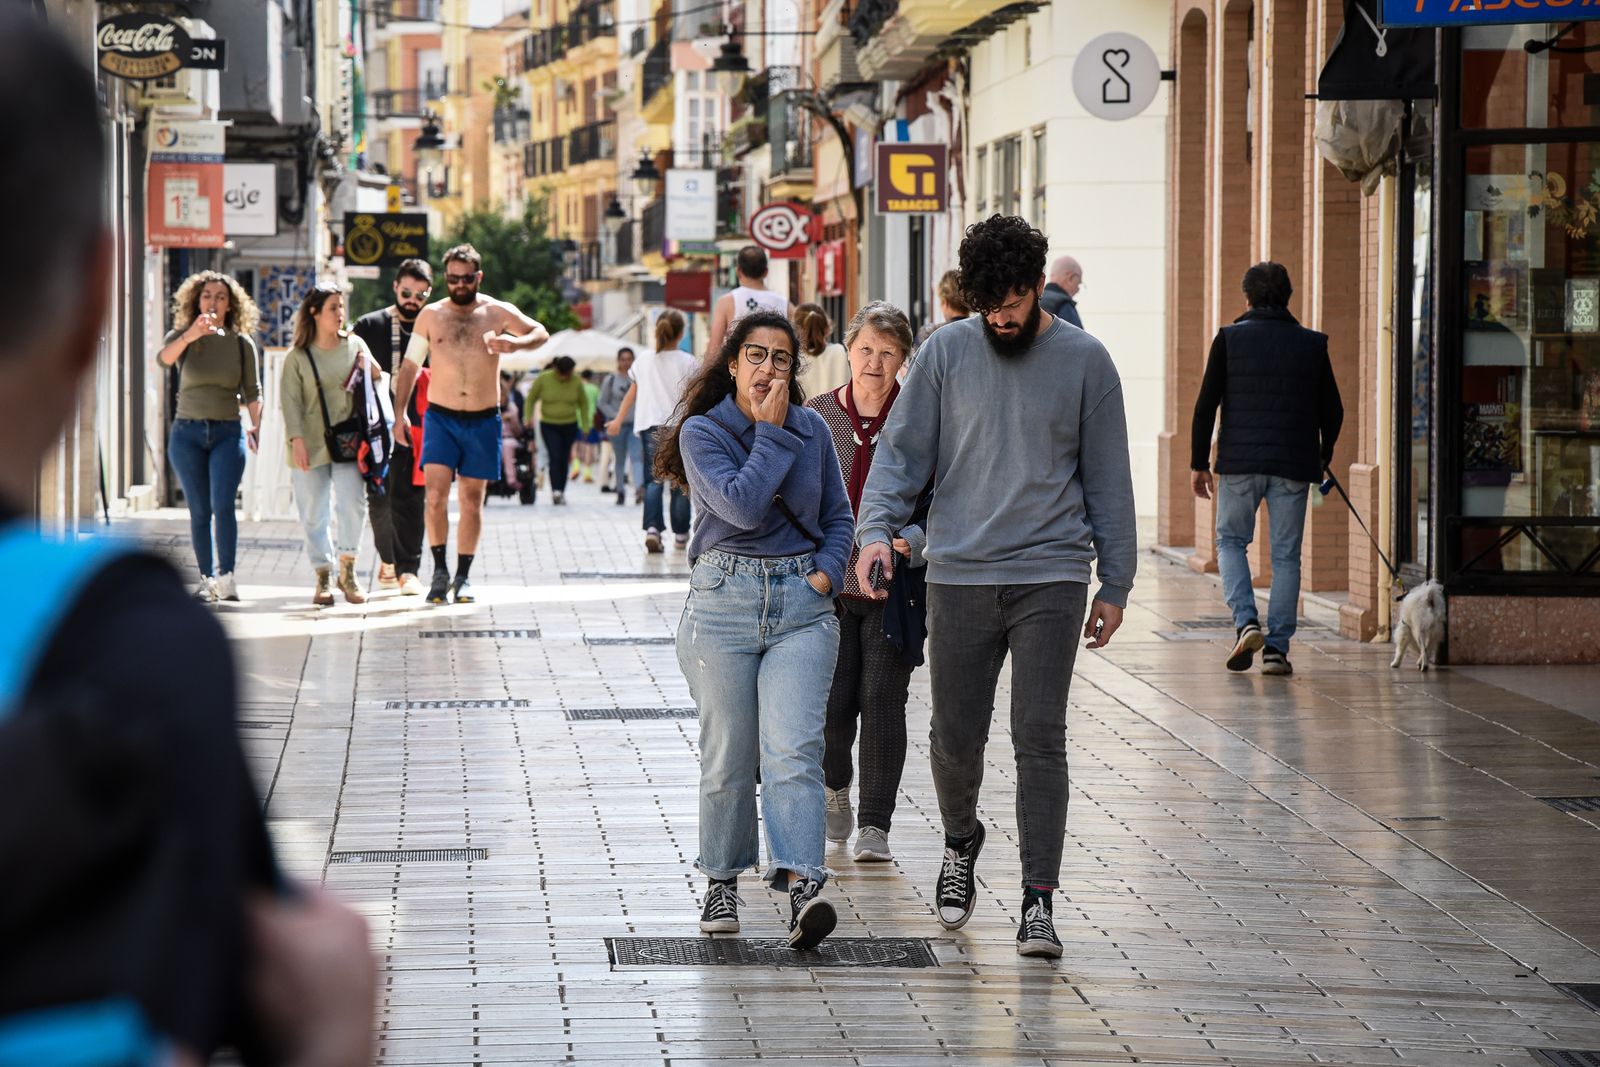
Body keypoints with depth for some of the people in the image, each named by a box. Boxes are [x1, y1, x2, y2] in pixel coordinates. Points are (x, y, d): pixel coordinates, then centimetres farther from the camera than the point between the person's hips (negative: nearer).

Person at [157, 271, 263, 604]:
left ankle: (226, 577, -14)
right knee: (199, 511, 3)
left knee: (223, 505, -15)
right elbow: (164, 358, -22)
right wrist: (190, 336, -41)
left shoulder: (242, 343, 6)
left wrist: (255, 426, -6)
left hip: (228, 432, 0)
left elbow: (252, 390, 10)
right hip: (187, 432, 0)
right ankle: (206, 579, 10)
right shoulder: (182, 336, 1)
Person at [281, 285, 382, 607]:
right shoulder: (297, 357, 1)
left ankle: (347, 571, 0)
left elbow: (377, 382, 20)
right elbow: (290, 401, -3)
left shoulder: (355, 345, 9)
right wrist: (297, 439, -14)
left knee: (351, 504, -13)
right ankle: (322, 578, 10)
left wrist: (370, 371, -3)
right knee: (314, 514, 1)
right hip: (311, 447, -1)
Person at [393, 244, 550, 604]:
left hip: (483, 420, 0)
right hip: (440, 417, 0)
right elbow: (410, 366, 10)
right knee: (436, 494, -15)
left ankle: (463, 577, 14)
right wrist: (399, 412, 2)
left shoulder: (498, 313, 2)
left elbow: (540, 333, 7)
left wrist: (516, 344, -16)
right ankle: (440, 570, -6)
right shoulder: (431, 315, 5)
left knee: (472, 500, 5)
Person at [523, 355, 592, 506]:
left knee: (565, 459, 5)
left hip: (570, 426, 2)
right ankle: (555, 491, -23)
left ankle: (561, 492, 15)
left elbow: (583, 403, 8)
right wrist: (528, 417, -14)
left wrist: (585, 425, 6)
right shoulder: (543, 379, -9)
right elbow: (531, 399, 1)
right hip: (549, 426, -2)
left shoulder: (576, 381, -4)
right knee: (555, 457, -16)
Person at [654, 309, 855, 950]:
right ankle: (722, 880, 22)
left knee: (793, 749, -14)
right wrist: (771, 432, -10)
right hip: (725, 600, -1)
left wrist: (827, 573, 1)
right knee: (729, 756, 4)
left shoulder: (813, 430, 9)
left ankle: (801, 888, -24)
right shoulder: (703, 432, -2)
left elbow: (839, 516, 18)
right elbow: (743, 505, -17)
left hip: (803, 604, 1)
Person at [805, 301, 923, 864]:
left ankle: (875, 824, 6)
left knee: (882, 701, -4)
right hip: (830, 582, 2)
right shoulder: (819, 414, 4)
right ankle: (835, 786, 31)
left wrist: (908, 544, -21)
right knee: (834, 700, 0)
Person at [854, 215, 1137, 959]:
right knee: (956, 737, 7)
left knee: (1039, 739, -8)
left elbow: (1107, 479, 8)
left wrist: (1114, 584, 6)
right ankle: (961, 842, 37)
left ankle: (1038, 900, -6)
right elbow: (901, 452, 4)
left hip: (1050, 577, -1)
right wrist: (876, 529, -14)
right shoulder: (946, 353, 3)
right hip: (958, 574, 1)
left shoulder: (1084, 361, 3)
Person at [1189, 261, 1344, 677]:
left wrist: (1199, 463, 4)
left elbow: (1206, 405, -3)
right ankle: (1277, 647, 3)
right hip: (1293, 466, 1)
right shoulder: (1312, 344, 5)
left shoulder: (1230, 339, -1)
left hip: (1240, 462, -1)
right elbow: (1332, 411, 9)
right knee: (1286, 556, 7)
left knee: (1231, 541, 15)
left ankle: (1245, 621, -6)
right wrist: (1324, 456, 26)